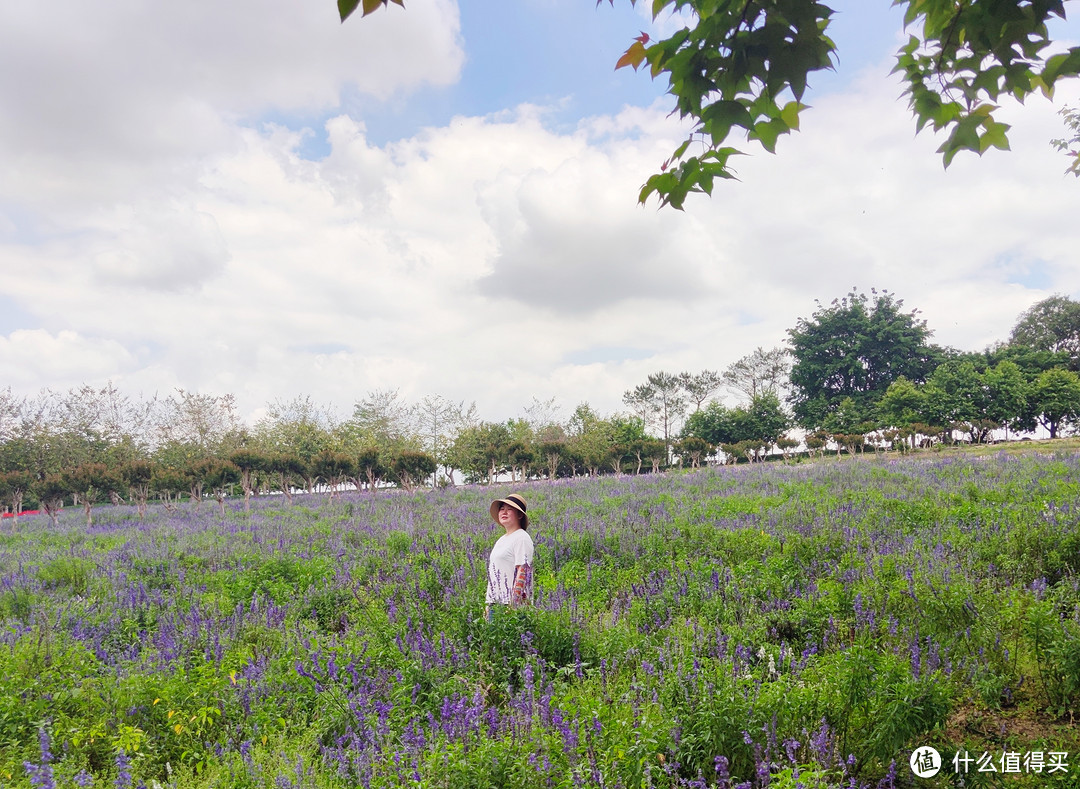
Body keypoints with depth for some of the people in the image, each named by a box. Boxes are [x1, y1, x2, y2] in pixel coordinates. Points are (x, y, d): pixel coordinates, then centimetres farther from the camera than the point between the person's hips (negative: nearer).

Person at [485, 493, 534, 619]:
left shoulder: (522, 538, -8)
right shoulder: (501, 540, 18)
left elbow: (523, 573, -15)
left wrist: (514, 604, -20)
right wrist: (488, 604, 18)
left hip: (510, 604, -8)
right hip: (495, 603, 8)